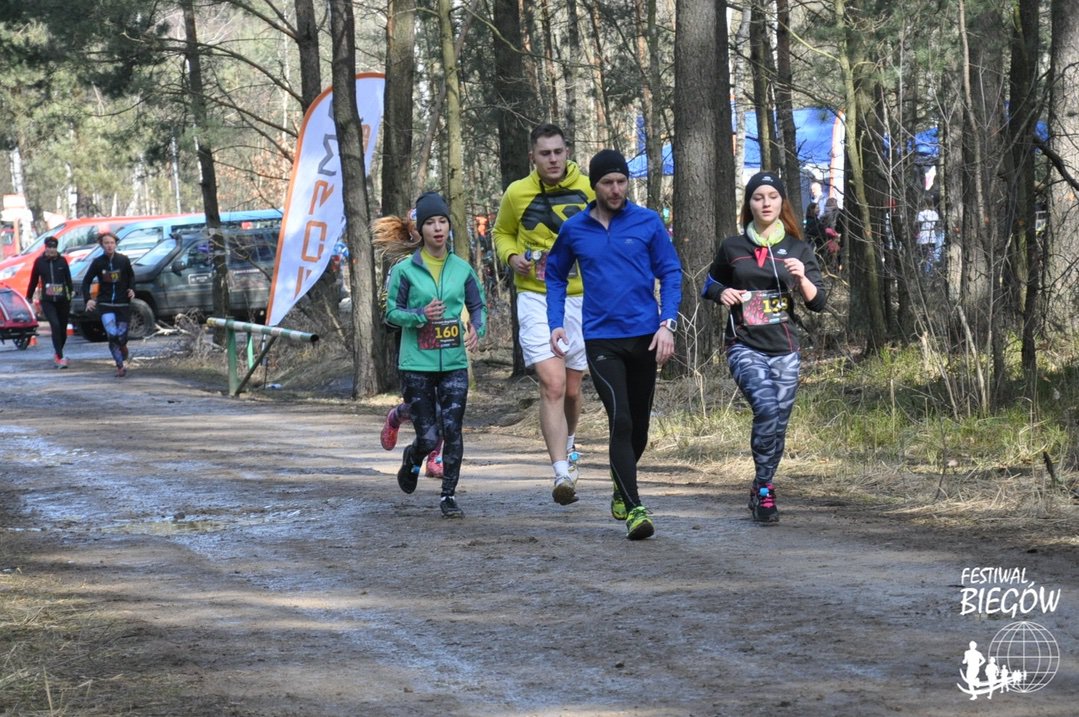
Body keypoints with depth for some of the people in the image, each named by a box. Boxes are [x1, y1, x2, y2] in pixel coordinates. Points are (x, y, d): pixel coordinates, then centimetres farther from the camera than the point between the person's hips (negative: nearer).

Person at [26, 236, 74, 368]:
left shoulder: (62, 261, 3)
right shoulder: (39, 262, 1)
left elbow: (68, 278, 7)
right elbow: (34, 280, 9)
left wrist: (71, 291, -3)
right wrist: (29, 296, 17)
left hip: (63, 300, 2)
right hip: (47, 301, -2)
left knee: (62, 329, 7)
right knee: (55, 325, -19)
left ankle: (57, 353, 30)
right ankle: (59, 357, -20)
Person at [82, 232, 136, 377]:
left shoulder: (123, 260, -1)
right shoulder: (98, 263, -1)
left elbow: (131, 276, 16)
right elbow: (86, 282, 7)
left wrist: (131, 289, -3)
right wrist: (88, 299, -7)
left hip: (123, 304, 1)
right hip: (105, 305, -1)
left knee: (121, 338, 0)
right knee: (112, 335, -17)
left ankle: (124, 359, 30)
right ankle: (120, 366, -6)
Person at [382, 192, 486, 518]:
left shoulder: (461, 268, 5)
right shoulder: (405, 270, -3)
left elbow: (478, 305, 16)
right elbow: (391, 312, 0)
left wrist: (477, 329, -5)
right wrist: (421, 316, -18)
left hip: (454, 363, 2)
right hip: (417, 365, -2)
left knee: (452, 430, -6)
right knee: (427, 437, -1)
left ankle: (449, 495, 7)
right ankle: (412, 458, 35)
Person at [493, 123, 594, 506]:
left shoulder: (588, 190, -1)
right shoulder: (517, 194, -1)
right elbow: (502, 232, 17)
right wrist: (511, 256, -4)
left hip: (579, 298, 2)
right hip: (535, 299, -2)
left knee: (572, 389, 14)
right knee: (552, 385, -17)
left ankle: (567, 445, 44)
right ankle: (562, 473, -22)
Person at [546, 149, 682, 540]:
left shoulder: (648, 222, 1)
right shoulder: (574, 229, 4)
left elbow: (670, 273, 3)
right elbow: (556, 276, 16)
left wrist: (667, 324, -8)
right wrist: (556, 324, 4)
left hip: (645, 336, 1)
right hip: (601, 339, -1)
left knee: (639, 425, 12)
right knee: (620, 422, -14)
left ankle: (622, 487, 38)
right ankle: (634, 509, -16)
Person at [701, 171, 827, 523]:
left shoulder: (797, 249, 6)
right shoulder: (733, 248, 4)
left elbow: (818, 303, 2)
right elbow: (710, 284, 20)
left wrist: (802, 278, -17)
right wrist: (723, 293, -2)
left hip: (784, 350, 3)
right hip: (745, 346, -3)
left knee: (778, 425, 4)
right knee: (767, 407, -25)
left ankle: (762, 490, 23)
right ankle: (764, 490, -14)